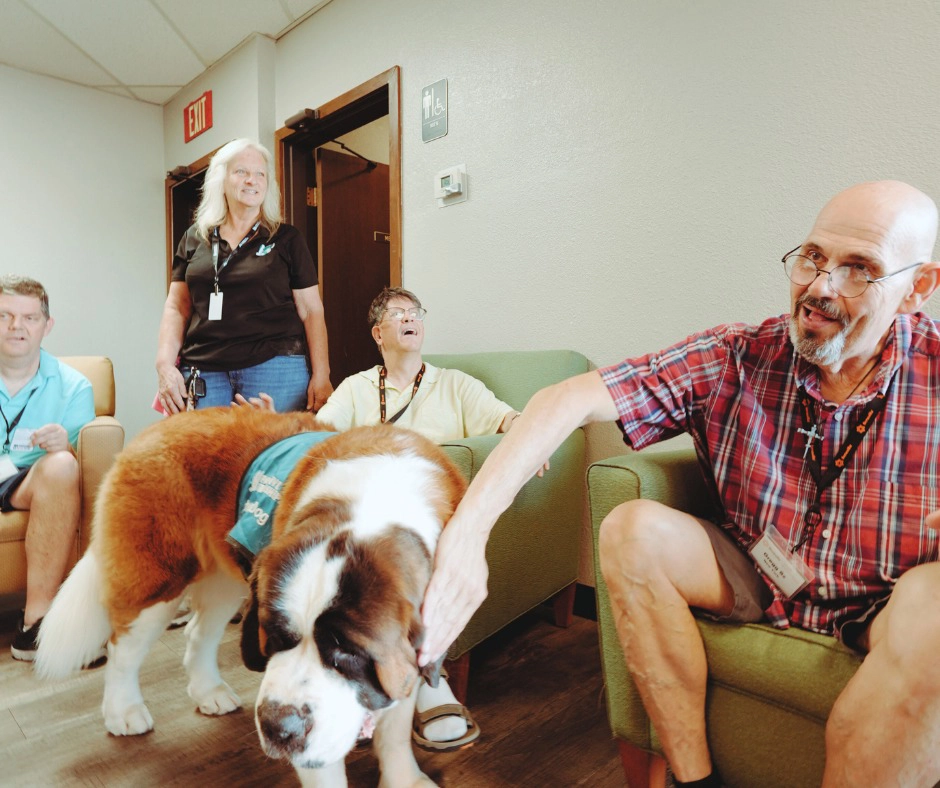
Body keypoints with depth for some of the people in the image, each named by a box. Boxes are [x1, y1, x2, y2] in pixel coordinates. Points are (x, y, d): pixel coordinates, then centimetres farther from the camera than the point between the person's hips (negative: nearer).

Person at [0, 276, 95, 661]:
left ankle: (35, 625, -31)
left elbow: (78, 464, 0)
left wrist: (64, 446, -24)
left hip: (32, 488, -1)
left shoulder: (72, 386, 4)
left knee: (59, 466, -34)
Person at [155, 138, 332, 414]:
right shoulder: (194, 239, 14)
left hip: (274, 368, -2)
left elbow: (311, 310, 2)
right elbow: (177, 307, 13)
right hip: (203, 372, 3)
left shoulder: (286, 239, 6)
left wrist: (321, 376, -6)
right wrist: (165, 366, 0)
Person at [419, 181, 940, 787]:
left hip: (883, 606, -1)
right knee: (634, 531, -23)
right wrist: (469, 528, -40)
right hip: (756, 581, 1)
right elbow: (569, 399, -27)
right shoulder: (731, 359, -13)